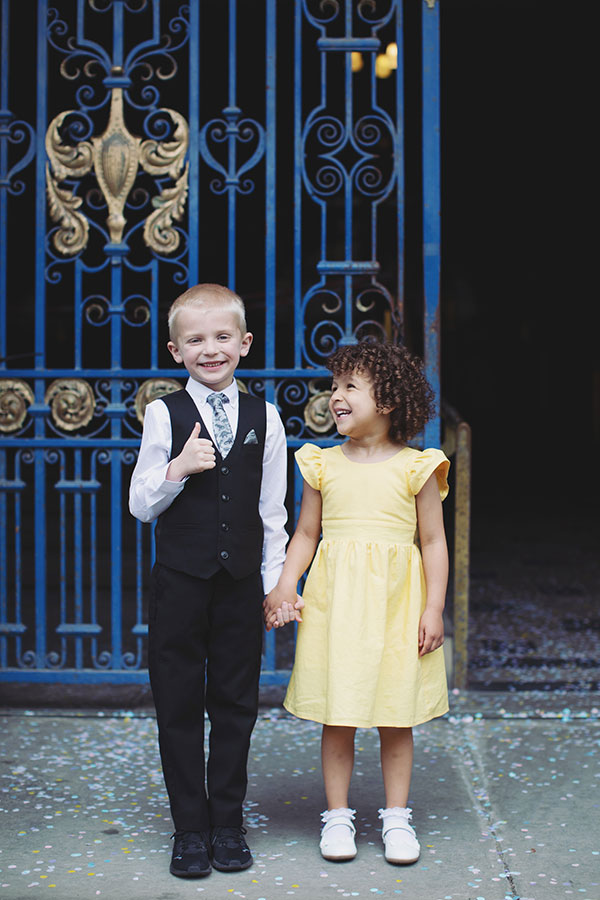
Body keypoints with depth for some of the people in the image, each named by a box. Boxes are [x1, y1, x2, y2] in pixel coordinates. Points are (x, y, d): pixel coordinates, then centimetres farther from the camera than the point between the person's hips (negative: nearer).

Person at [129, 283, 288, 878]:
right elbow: (141, 506, -1)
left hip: (240, 582, 1)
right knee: (179, 704, 5)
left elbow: (272, 510, 7)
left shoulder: (263, 417, 3)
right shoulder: (164, 415, -2)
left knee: (235, 704, 8)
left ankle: (228, 823, 21)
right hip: (181, 579, -1)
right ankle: (190, 828, 17)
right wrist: (177, 470, -18)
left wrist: (276, 581, 5)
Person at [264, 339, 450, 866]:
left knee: (396, 715, 5)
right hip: (335, 600, 2)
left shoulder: (415, 468, -1)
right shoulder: (323, 465, 6)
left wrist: (433, 609, -5)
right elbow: (306, 534, 10)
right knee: (337, 715, 4)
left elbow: (434, 542, 1)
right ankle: (338, 815, 16)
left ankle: (397, 817, 17)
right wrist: (285, 585, -4)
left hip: (395, 603, -1)